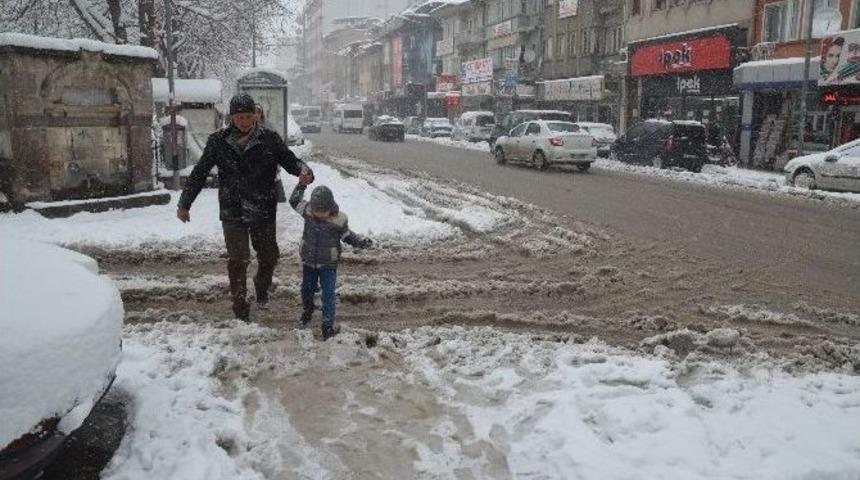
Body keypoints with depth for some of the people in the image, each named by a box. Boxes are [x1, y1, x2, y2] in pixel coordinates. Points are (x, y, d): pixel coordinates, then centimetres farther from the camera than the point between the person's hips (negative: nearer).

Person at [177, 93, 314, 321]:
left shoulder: (270, 139, -4)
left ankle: (262, 289, 43)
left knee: (269, 255, 14)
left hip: (264, 212, 1)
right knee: (238, 260, 1)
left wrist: (304, 170, -26)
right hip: (232, 213, -1)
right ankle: (240, 305, 17)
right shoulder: (218, 141, -3)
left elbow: (289, 160, -1)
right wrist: (184, 203, 7)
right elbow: (199, 173, 5)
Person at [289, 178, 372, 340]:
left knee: (328, 295, -1)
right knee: (306, 289, 22)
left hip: (328, 265, -3)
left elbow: (347, 235, -4)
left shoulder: (339, 219, -19)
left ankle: (328, 323, 9)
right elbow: (294, 201, 2)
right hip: (309, 262, 3)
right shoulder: (307, 211, -14)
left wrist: (362, 241, -17)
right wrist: (301, 185, -8)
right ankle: (308, 309, 50)